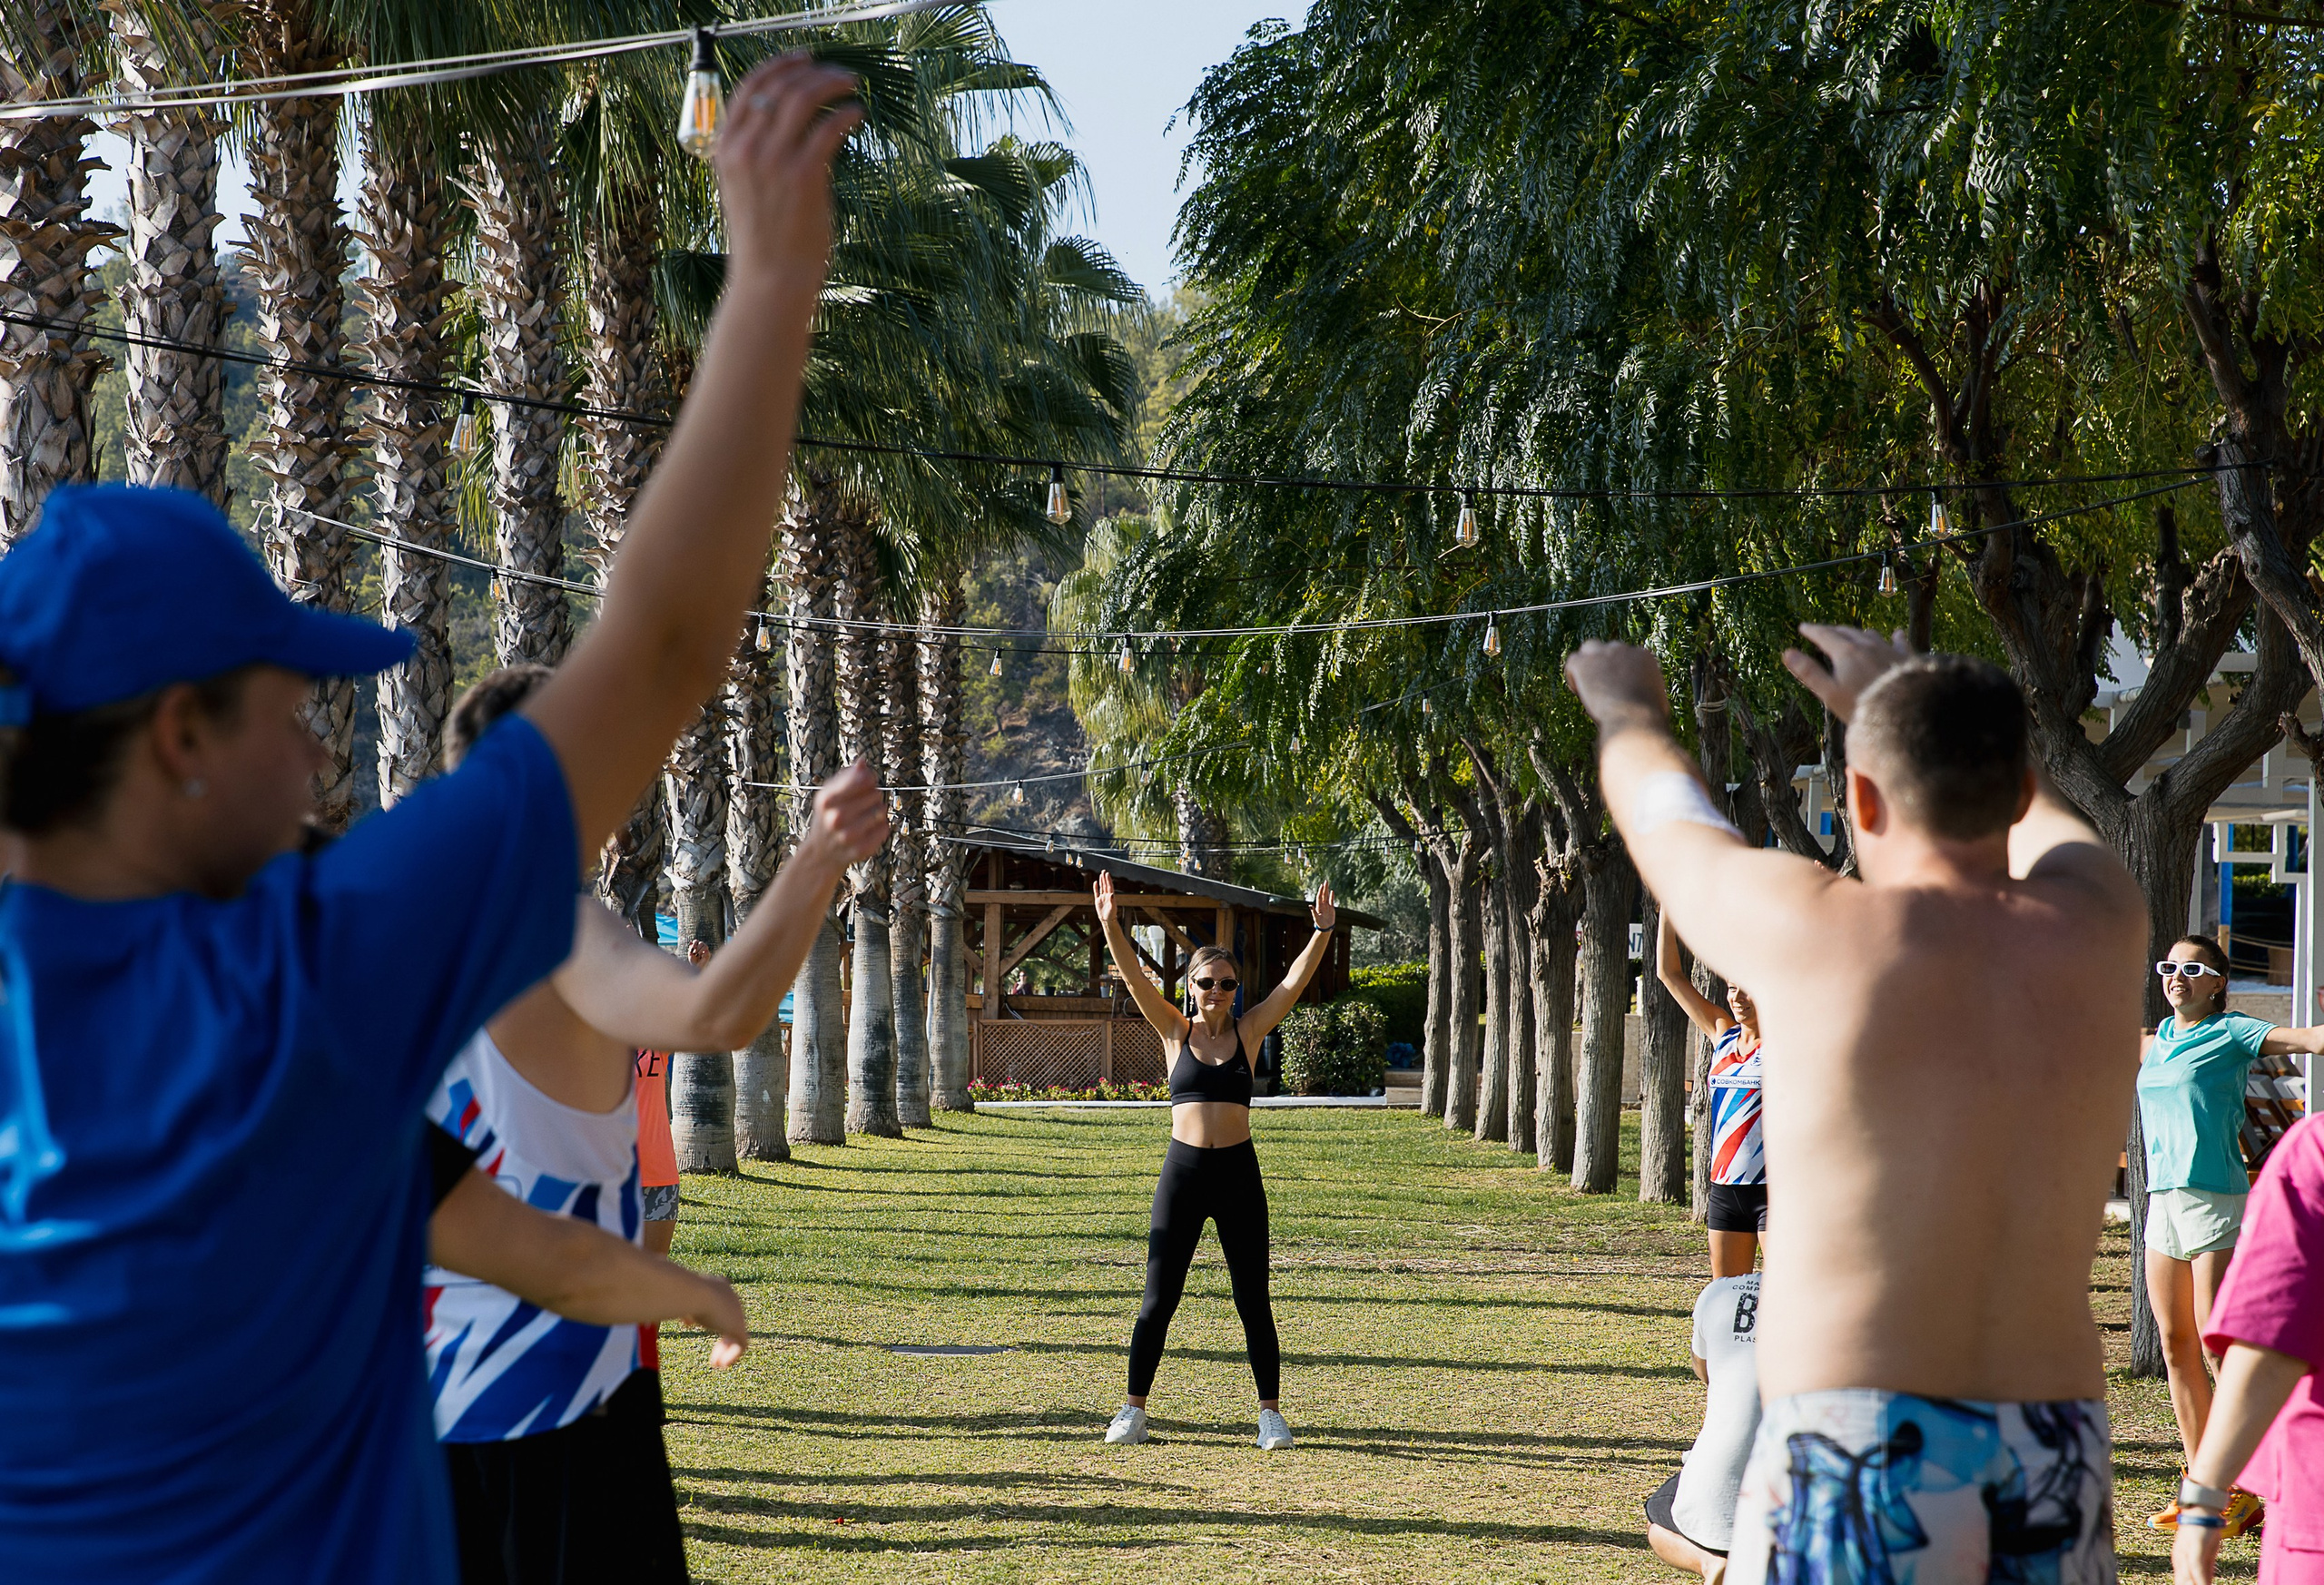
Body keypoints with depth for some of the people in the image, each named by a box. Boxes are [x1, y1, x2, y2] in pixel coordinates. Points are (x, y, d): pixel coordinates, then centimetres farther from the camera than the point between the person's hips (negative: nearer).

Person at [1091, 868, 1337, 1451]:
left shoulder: (1248, 1032, 5)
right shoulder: (1175, 1033, 4)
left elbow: (1295, 981, -5)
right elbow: (1135, 978, -7)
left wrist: (1322, 932, -18)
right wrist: (1110, 926, -20)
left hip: (1238, 1173, 0)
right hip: (1183, 1172, 0)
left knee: (1253, 1302, 3)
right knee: (1158, 1301, 3)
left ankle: (1271, 1411, 12)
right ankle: (1134, 1408, 13)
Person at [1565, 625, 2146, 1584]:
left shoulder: (1814, 930, -5)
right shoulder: (2101, 929, 6)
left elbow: (1665, 820, 17)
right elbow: (2043, 823, 32)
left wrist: (1628, 712, 40)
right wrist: (1891, 698, 49)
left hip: (1860, 1470, -5)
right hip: (2058, 1473, 5)